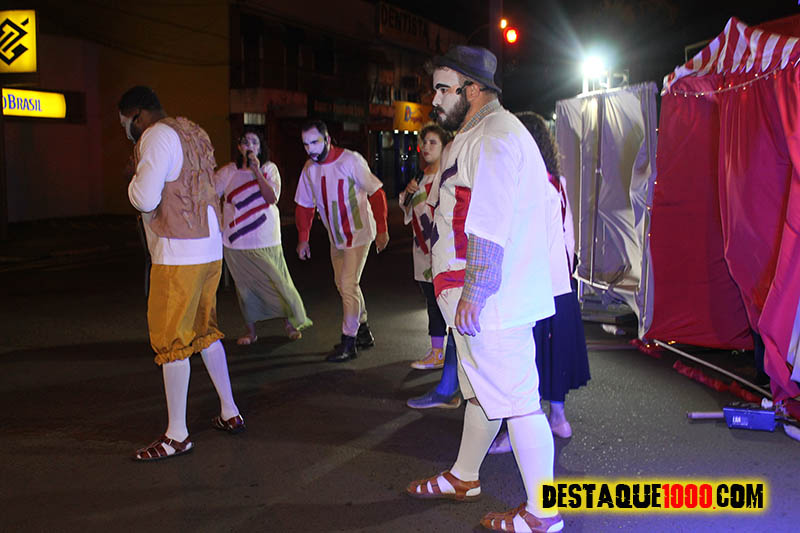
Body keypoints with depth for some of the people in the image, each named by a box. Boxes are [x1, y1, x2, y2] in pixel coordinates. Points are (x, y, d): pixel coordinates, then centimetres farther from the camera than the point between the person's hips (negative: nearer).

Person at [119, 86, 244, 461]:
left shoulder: (158, 136, -11)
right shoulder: (190, 133, 17)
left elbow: (145, 199, -19)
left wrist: (135, 179, 0)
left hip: (179, 254, -9)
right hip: (210, 248, 9)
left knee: (170, 341, -1)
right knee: (205, 332, 18)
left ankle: (177, 435, 6)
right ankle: (230, 413, 26)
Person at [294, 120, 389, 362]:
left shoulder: (351, 161, -18)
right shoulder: (309, 169, 0)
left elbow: (376, 194, -14)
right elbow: (304, 206, 10)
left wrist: (381, 230, -16)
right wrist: (303, 238, 6)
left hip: (358, 233, -7)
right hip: (336, 237, 7)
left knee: (348, 285, -11)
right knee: (343, 285, 14)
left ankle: (348, 343, -1)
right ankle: (363, 332, 30)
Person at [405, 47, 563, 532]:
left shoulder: (494, 137, -16)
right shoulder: (479, 136, 20)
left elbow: (488, 228, -24)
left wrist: (473, 292, -23)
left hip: (494, 300, -11)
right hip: (482, 300, 11)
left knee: (515, 400, -4)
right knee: (481, 389, 21)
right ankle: (464, 478, 38)